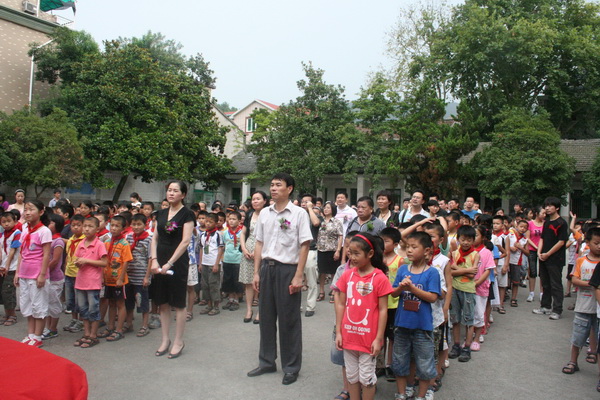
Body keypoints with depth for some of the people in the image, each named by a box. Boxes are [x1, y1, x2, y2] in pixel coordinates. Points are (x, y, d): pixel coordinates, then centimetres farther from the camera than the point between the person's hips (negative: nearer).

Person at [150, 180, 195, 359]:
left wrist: (169, 263, -16)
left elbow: (185, 241, -13)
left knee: (178, 303, 3)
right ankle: (165, 340, 24)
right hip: (160, 263, 6)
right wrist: (154, 260, -3)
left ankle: (179, 342, 15)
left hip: (177, 262, -6)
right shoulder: (161, 214, 11)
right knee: (163, 303, 11)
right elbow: (155, 238, 11)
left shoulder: (186, 214, -6)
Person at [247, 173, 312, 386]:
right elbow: (259, 244, 11)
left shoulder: (299, 213, -7)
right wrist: (256, 272, 8)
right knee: (266, 317, 14)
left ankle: (291, 367, 22)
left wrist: (298, 276, -13)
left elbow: (304, 246, -8)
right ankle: (266, 362, 31)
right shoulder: (264, 213, 8)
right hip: (267, 267, 5)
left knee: (289, 320, 5)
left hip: (287, 269, -5)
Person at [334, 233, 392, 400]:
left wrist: (378, 338, -10)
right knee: (352, 375, 18)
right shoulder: (347, 275, -1)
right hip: (349, 336, 4)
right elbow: (341, 304, 3)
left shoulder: (380, 278, -13)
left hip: (369, 338, -4)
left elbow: (383, 310, -10)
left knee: (366, 377, 11)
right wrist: (338, 332, 2)